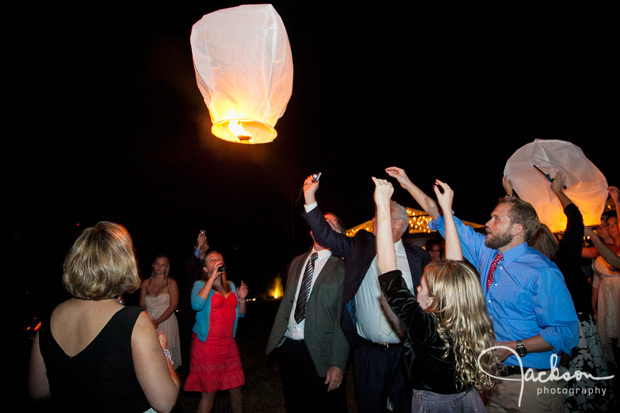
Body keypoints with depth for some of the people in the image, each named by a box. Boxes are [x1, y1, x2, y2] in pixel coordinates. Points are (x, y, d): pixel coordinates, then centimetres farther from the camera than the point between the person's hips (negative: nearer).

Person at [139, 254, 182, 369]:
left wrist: (157, 321, -11)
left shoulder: (171, 283, 0)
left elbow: (173, 306, -6)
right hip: (148, 323, 3)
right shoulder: (145, 283, 10)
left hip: (166, 321, -3)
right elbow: (142, 305, 7)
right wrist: (149, 321, -9)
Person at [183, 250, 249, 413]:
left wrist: (242, 299, -4)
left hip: (228, 344, 5)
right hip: (207, 345, -5)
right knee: (209, 393, 1)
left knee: (236, 388, 11)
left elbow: (240, 314, 17)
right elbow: (197, 305, -25)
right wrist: (213, 277, -22)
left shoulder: (230, 285, 12)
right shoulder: (200, 285, -3)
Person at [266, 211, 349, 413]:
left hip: (319, 353, -5)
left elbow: (343, 320, -11)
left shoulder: (342, 269, -8)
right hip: (288, 347, 6)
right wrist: (276, 339, 11)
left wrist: (338, 364, -14)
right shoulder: (297, 262, 11)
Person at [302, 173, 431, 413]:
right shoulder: (361, 246, 2)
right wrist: (310, 198, -11)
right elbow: (326, 236, -4)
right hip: (367, 354, 2)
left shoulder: (418, 257, -2)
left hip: (405, 353, -1)